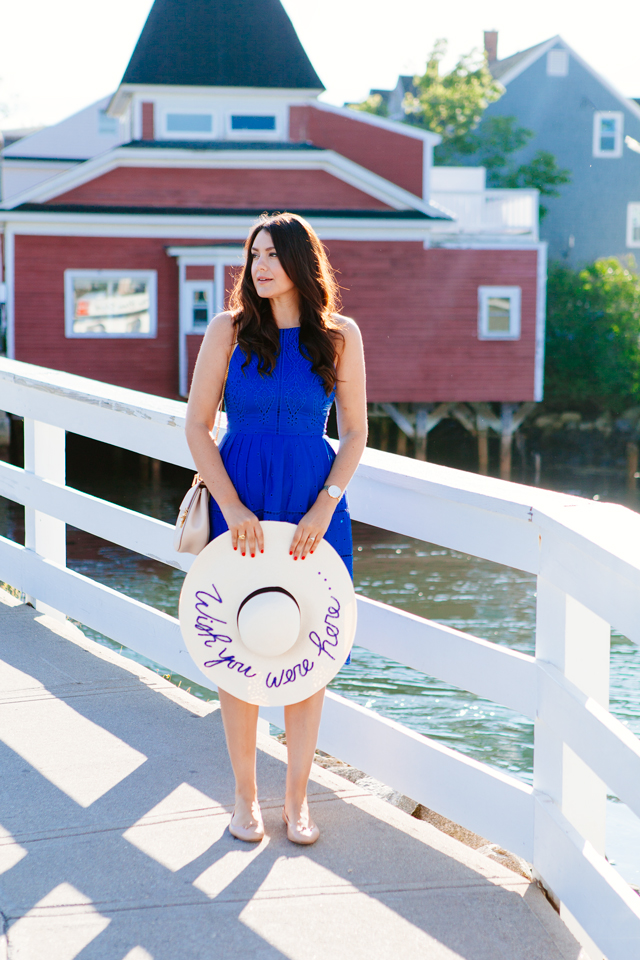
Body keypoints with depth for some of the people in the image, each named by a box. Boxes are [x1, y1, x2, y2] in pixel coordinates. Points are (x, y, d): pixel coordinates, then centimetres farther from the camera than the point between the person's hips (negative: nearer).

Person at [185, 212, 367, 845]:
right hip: (238, 502, 0)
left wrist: (325, 507, -9)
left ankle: (297, 798, 18)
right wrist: (231, 507, -11)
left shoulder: (340, 336, 1)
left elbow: (356, 432, 3)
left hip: (314, 504, 1)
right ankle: (245, 795, 18)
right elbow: (196, 425, -1)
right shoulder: (229, 330, -1)